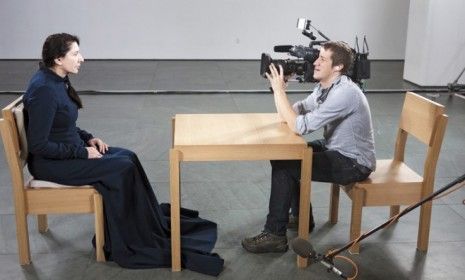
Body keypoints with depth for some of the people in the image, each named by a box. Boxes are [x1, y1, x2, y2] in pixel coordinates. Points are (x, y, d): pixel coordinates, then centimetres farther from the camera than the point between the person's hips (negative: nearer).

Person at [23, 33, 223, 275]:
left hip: (69, 151, 9)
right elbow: (38, 145, -24)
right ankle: (135, 243, -1)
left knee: (127, 157, 0)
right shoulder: (44, 89, -24)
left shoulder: (57, 81, 6)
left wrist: (88, 138, 4)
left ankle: (155, 222, 5)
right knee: (122, 168, -14)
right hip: (51, 163, -9)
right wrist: (83, 152, -19)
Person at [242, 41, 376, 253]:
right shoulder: (324, 87, 5)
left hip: (354, 163, -10)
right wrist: (278, 88, -9)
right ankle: (301, 216, 23)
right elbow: (289, 115, 7)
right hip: (336, 150, 10)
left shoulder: (345, 93, -26)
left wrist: (278, 89, -25)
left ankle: (274, 234, -8)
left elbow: (299, 127, -29)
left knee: (283, 166, -17)